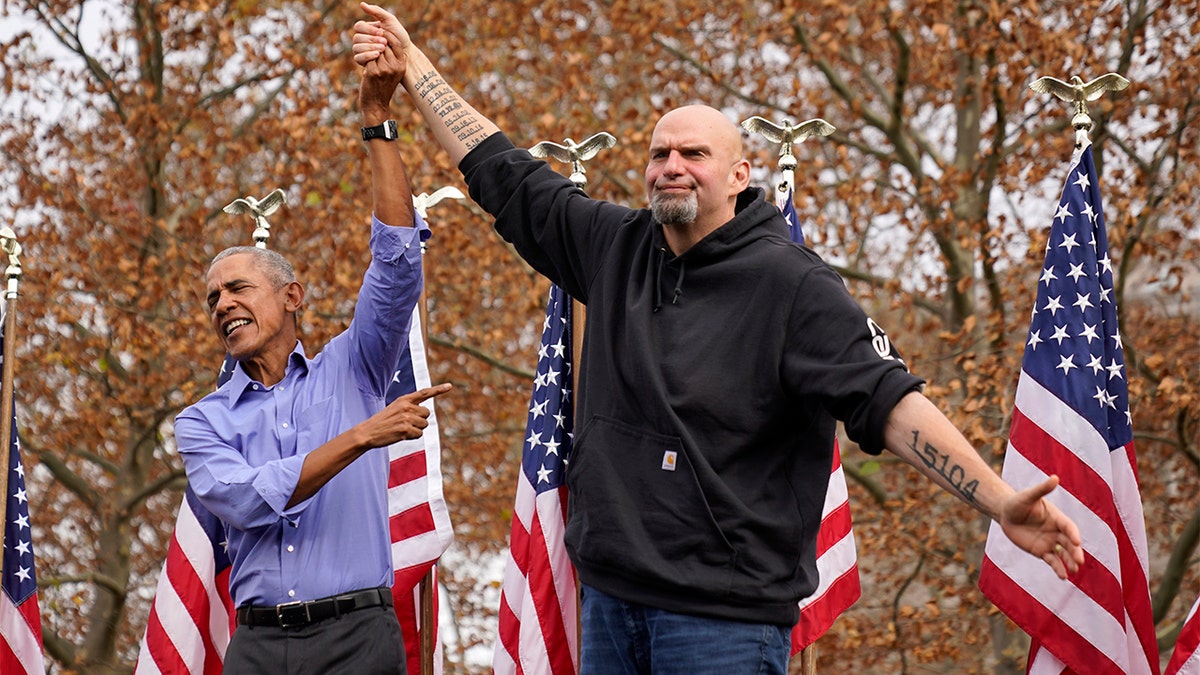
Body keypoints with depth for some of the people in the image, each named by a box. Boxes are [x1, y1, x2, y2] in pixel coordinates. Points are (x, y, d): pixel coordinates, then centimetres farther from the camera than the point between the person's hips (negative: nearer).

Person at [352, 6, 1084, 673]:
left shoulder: (792, 283, -8)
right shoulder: (615, 247, 10)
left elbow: (889, 401, -15)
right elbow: (504, 174, 20)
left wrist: (1000, 501, -26)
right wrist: (412, 61, 22)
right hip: (611, 599, 6)